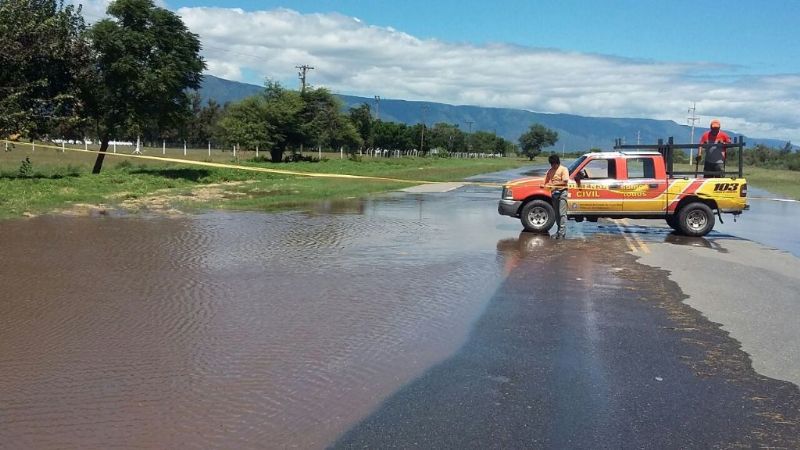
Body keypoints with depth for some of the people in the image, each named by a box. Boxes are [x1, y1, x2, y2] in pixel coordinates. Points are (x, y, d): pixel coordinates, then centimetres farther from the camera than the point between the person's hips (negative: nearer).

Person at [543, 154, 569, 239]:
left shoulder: (563, 169, -4)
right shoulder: (550, 171, 14)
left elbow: (565, 182, -14)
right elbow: (546, 181, 16)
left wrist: (554, 184, -18)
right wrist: (546, 185, -8)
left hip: (561, 192, -7)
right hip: (554, 193, 7)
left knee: (562, 213, -9)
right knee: (556, 213, 10)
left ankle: (562, 232, -12)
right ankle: (559, 230, 17)